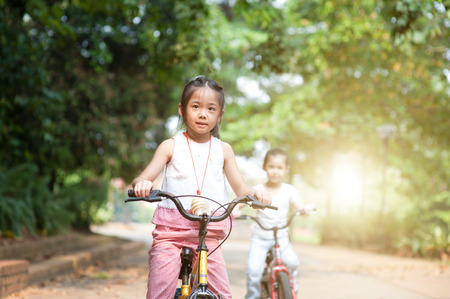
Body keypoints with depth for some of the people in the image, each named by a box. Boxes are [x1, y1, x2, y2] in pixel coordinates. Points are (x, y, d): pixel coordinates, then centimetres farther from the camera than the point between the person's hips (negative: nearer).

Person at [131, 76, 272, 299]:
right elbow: (142, 179, -3)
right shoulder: (171, 146, 5)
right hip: (170, 230, -2)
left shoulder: (223, 149, 11)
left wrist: (255, 194, -14)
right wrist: (141, 185, -28)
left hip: (208, 233, 2)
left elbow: (240, 188, 9)